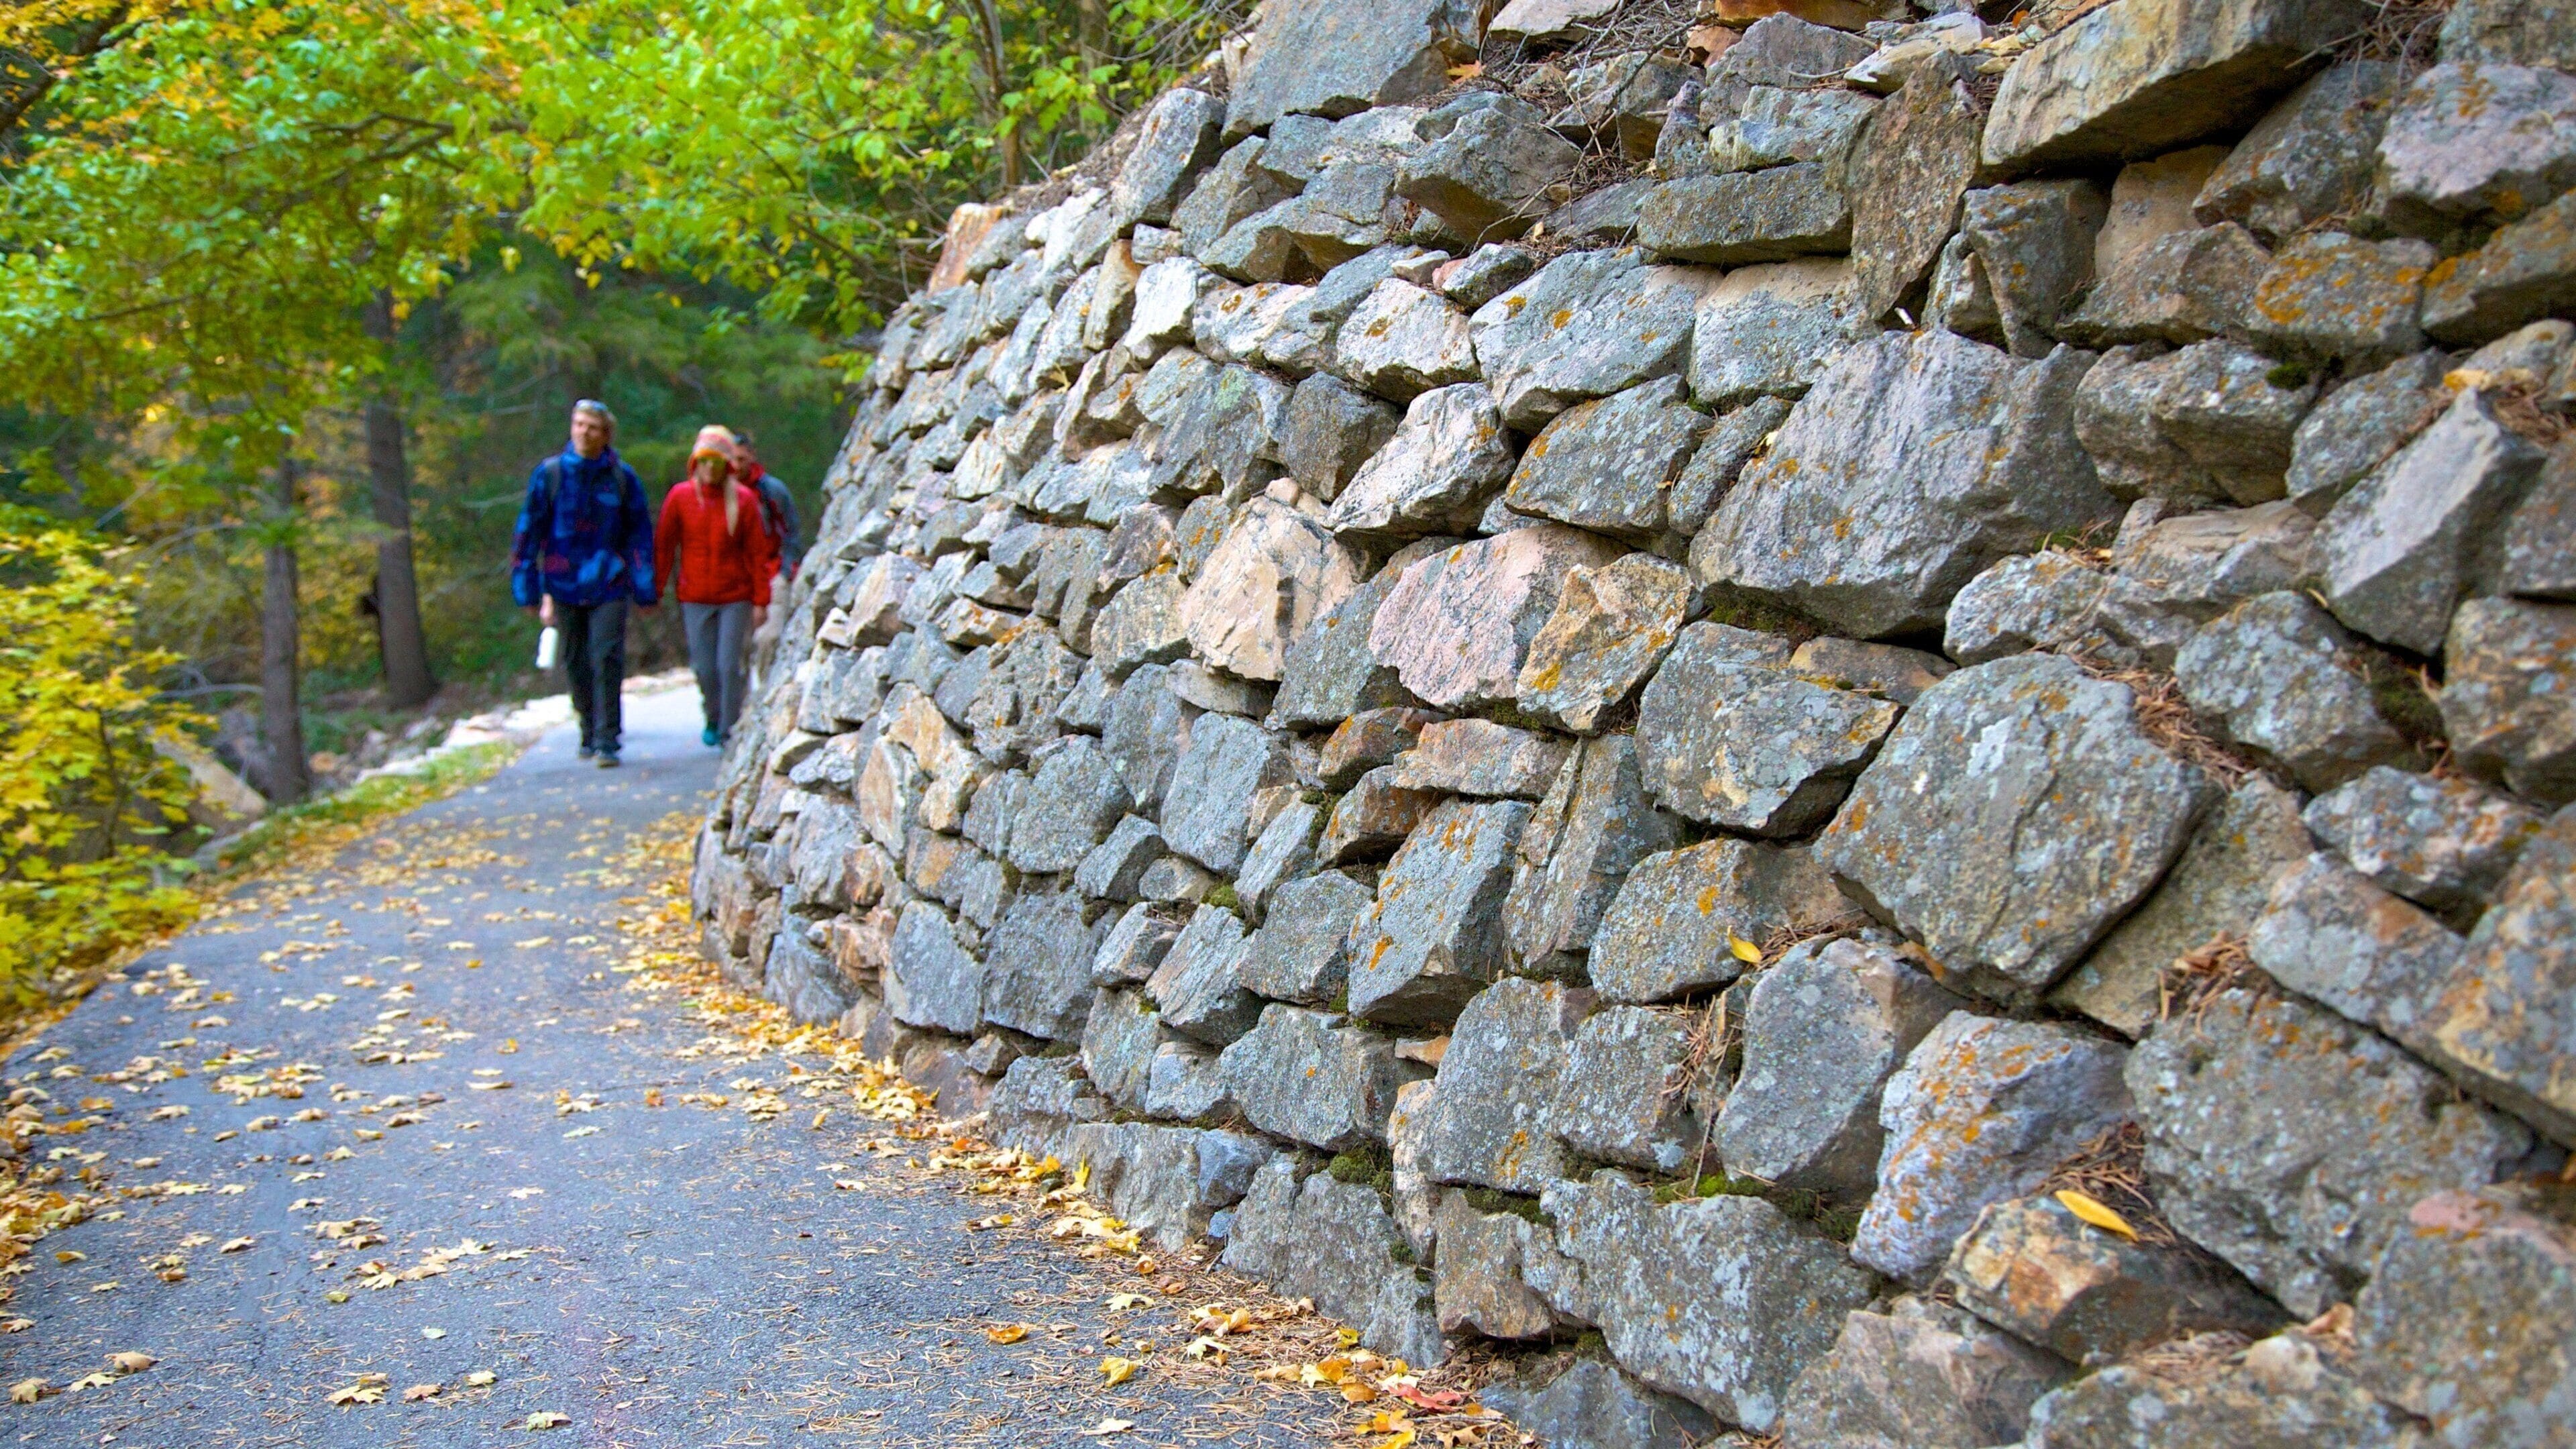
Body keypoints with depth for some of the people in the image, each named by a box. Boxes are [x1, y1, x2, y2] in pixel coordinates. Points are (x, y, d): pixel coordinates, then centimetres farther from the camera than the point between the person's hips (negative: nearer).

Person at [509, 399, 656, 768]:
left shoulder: (622, 477, 0)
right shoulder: (549, 474, 1)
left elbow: (640, 534, 6)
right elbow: (528, 532, 4)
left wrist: (644, 589, 2)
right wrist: (530, 591, 0)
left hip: (608, 586, -1)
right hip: (564, 586, 2)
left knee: (606, 660, -10)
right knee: (575, 664, 9)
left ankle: (607, 741, -7)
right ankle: (589, 734, 24)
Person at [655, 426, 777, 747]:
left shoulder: (743, 499, -3)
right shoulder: (680, 497, 0)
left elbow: (758, 552, 0)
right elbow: (663, 546, 6)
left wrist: (760, 601, -2)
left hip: (736, 597, -1)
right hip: (694, 597, 1)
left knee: (731, 665, -6)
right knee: (704, 667, 5)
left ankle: (730, 728, 6)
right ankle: (713, 720, 30)